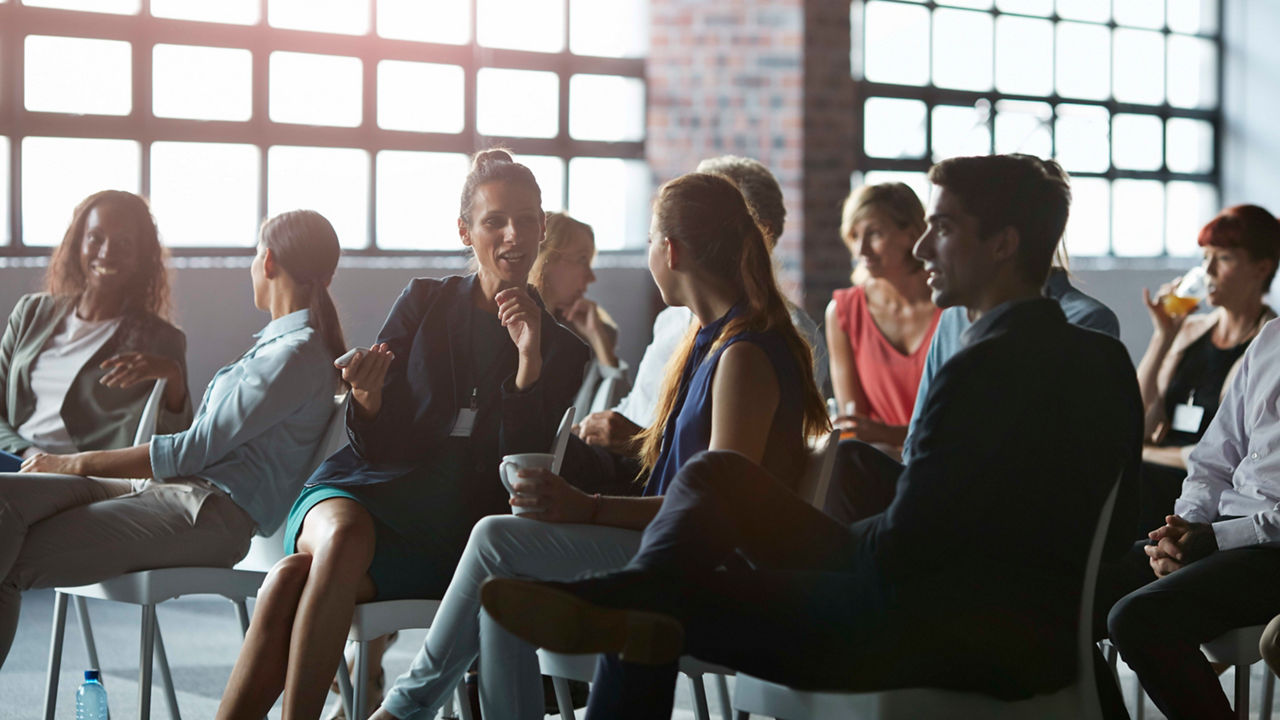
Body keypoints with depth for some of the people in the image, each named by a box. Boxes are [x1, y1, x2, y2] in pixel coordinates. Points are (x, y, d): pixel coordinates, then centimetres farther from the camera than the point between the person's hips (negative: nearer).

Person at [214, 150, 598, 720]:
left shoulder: (562, 351, 10)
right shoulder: (424, 302, 11)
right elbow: (375, 445, 7)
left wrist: (529, 362, -12)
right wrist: (367, 396, -18)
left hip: (447, 533, -1)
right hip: (368, 489, 1)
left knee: (293, 580, -32)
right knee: (345, 533, -38)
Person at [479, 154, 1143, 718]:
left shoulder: (984, 368, -21)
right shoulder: (1105, 359, 7)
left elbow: (907, 545, -22)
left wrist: (821, 541, 0)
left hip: (950, 642, -9)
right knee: (716, 473, 7)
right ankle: (636, 594, -12)